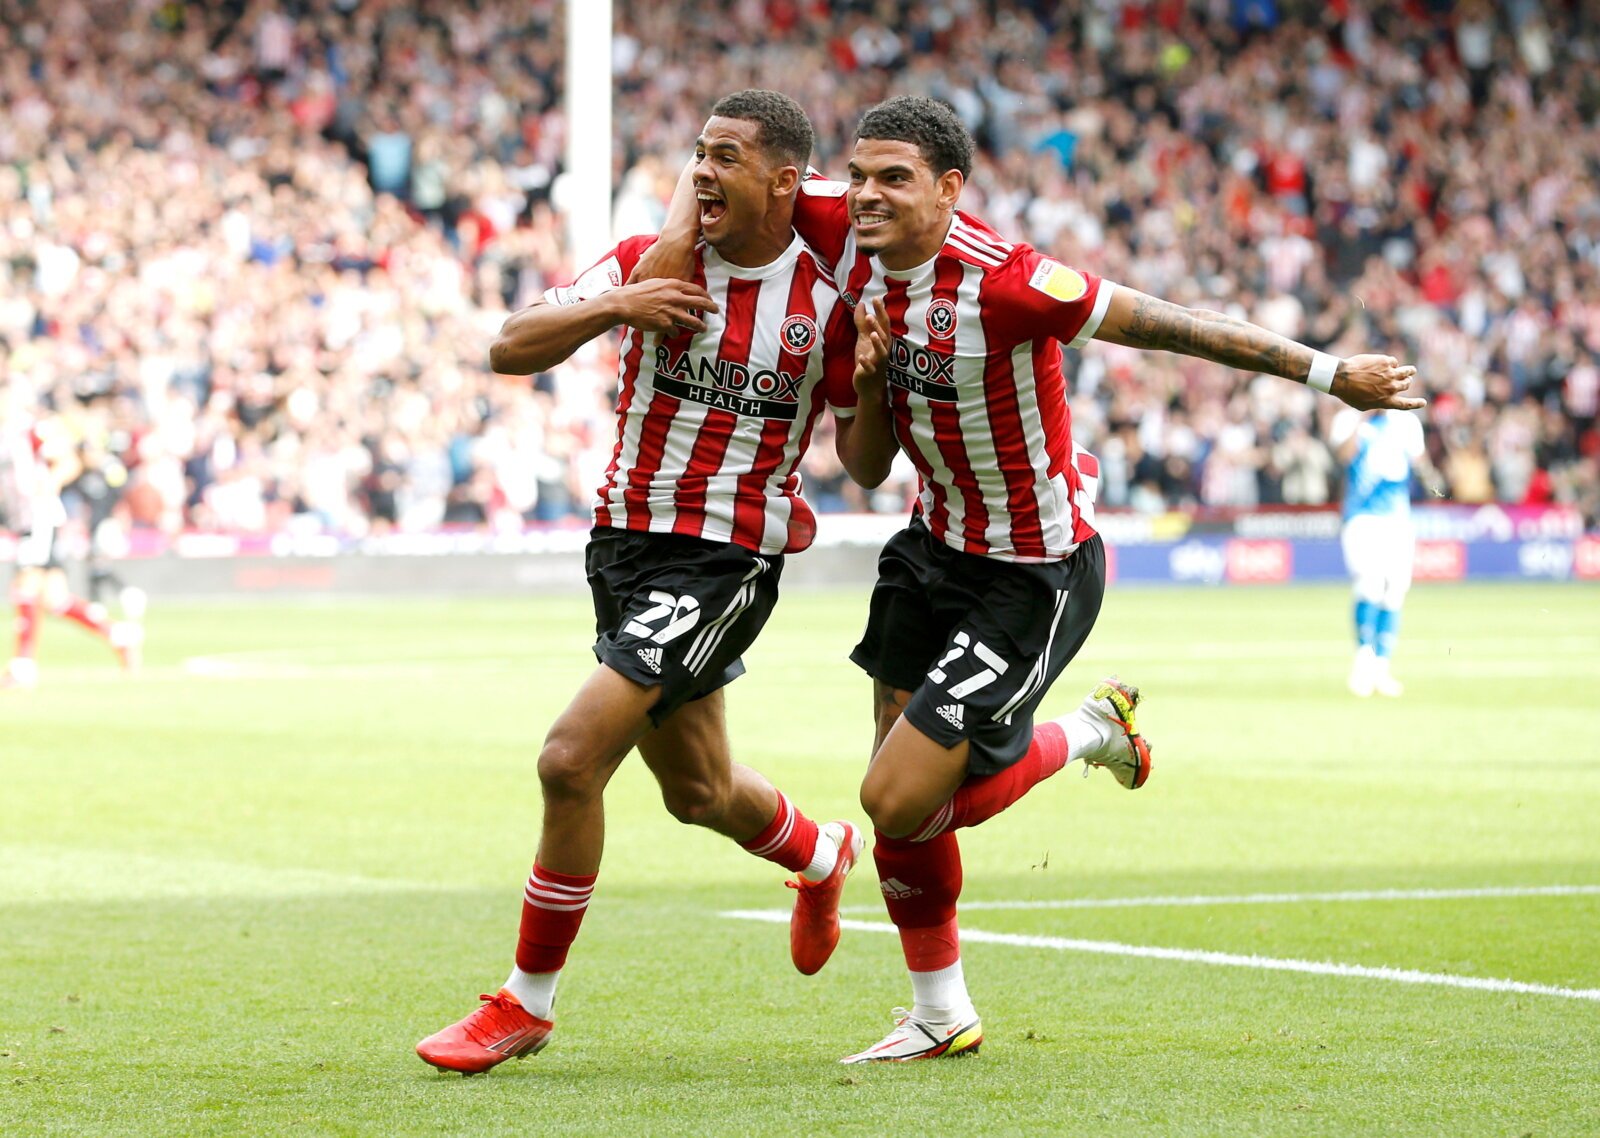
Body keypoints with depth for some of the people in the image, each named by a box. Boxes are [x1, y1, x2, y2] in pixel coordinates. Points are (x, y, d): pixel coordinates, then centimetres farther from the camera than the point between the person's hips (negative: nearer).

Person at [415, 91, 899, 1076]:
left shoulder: (829, 298, -7)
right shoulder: (651, 263, -1)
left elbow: (865, 463, 1)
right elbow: (511, 349, -7)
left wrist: (875, 384, -19)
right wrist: (615, 308, -23)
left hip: (727, 560, -5)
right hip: (626, 542, 5)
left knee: (572, 759, -18)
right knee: (697, 790, 20)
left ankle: (527, 1003, -3)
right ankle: (822, 854, 55)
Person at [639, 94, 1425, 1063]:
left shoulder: (1000, 282, -31)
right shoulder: (850, 236, -11)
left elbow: (1165, 323, -24)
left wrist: (1329, 374, -19)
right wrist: (680, 231, -17)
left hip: (1036, 576, -7)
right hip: (939, 544, 7)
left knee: (899, 802, -10)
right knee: (914, 801, 11)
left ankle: (1087, 734, 16)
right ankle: (942, 1017, 30)